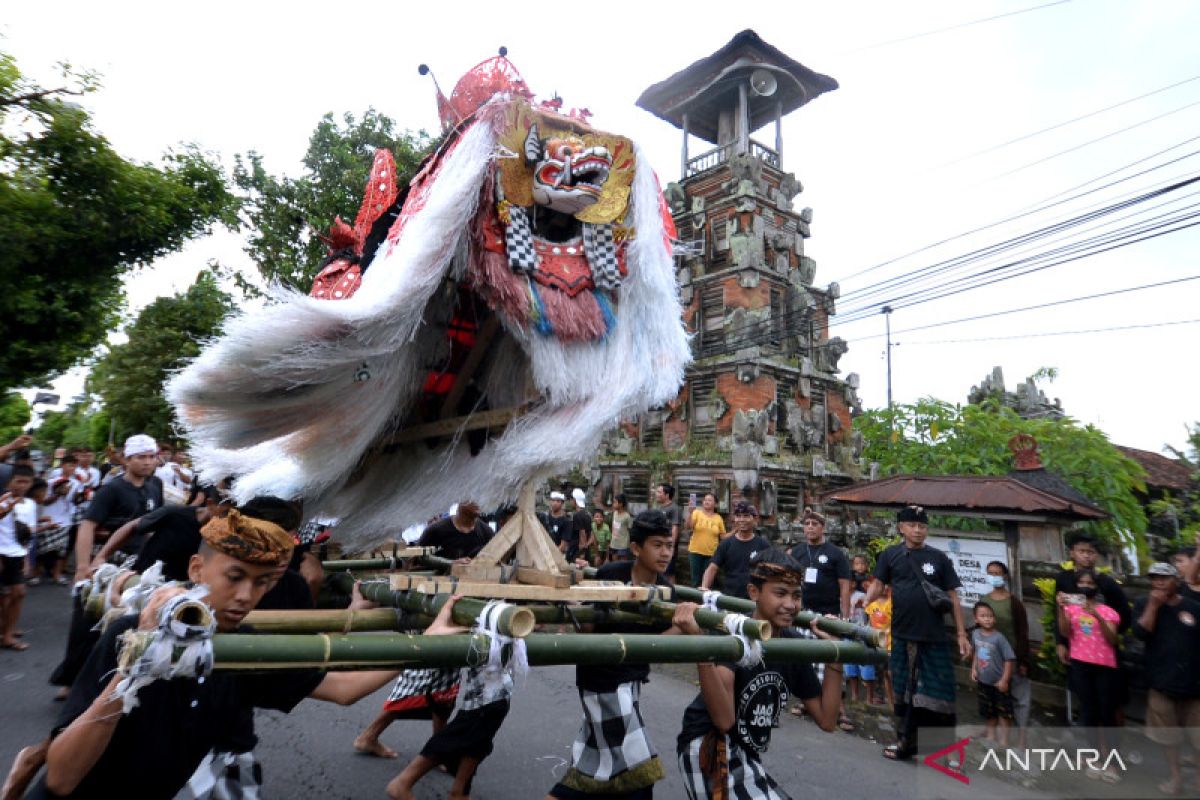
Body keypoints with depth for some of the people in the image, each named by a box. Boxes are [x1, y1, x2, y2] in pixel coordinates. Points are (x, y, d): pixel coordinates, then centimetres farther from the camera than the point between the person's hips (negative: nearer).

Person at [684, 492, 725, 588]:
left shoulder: (719, 518, 2)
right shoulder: (697, 513, -3)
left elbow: (723, 536, 7)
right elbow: (688, 527, -16)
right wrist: (691, 512, -26)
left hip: (711, 553, 1)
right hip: (695, 552, -1)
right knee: (695, 580, 6)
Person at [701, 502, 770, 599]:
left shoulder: (763, 545, -2)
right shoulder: (726, 544, 1)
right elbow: (712, 568, -3)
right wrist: (704, 587, -19)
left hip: (754, 599, -1)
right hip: (728, 597, 1)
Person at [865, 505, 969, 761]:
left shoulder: (938, 558, 4)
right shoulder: (890, 555, 1)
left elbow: (952, 596, 5)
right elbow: (877, 585, -2)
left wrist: (961, 634, 2)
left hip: (935, 637, 0)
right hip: (903, 635, 0)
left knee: (939, 693, 3)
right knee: (905, 692, 11)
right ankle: (907, 742, 24)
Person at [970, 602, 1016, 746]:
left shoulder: (998, 637, -24)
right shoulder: (975, 634, -7)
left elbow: (1009, 659, -21)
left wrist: (1004, 680, -19)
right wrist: (974, 669, 2)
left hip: (999, 682, -5)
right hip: (983, 681, 5)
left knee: (1003, 710, 9)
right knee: (988, 710, 20)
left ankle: (1004, 738, 23)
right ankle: (991, 734, 37)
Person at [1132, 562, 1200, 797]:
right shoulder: (1144, 605, -2)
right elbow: (1141, 633, -16)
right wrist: (1153, 605, -19)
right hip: (1161, 683, 1)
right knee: (1167, 735, 14)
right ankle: (1175, 775, 30)